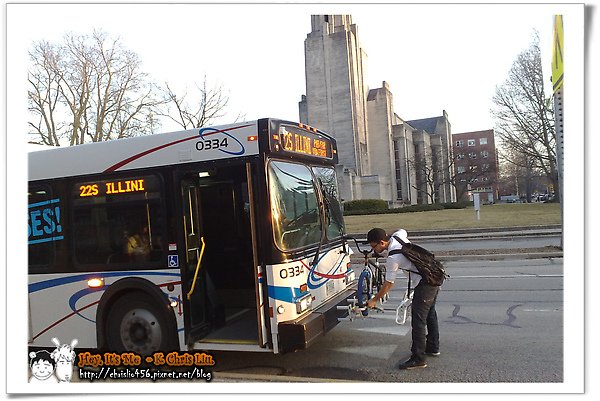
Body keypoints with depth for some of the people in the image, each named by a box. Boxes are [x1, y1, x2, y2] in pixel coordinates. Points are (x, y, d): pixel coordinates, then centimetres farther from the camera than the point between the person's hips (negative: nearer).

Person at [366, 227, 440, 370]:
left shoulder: (393, 257, -23)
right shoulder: (397, 235, 0)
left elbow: (388, 284, -14)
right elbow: (404, 231, 27)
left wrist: (374, 300, -1)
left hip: (425, 283, -10)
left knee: (418, 320, -6)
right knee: (429, 313, 22)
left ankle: (418, 359, -1)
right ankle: (433, 348, 36)